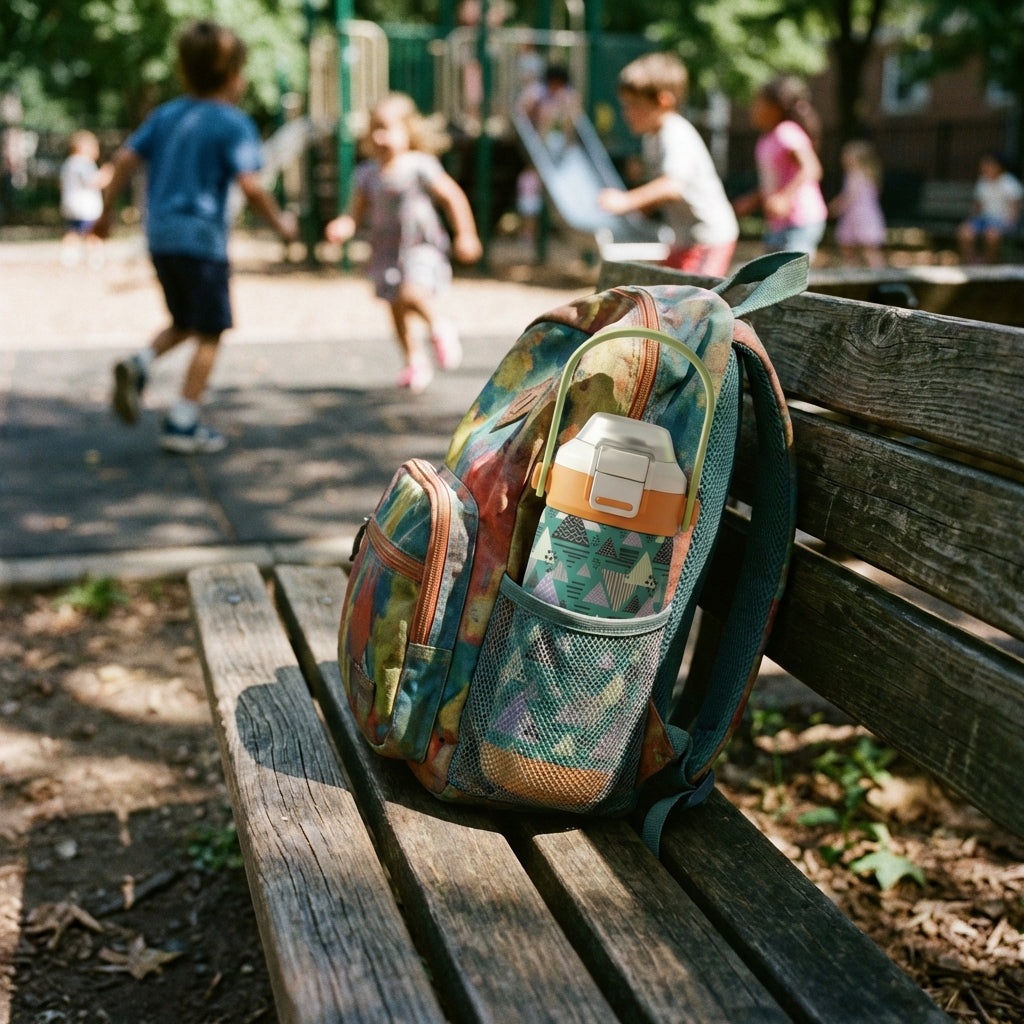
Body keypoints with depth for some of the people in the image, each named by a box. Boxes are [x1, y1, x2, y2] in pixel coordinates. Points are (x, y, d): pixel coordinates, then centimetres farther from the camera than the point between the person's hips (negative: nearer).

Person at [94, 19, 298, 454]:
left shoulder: (166, 114, 11)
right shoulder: (234, 123, -8)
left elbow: (125, 159, 8)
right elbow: (250, 186, -16)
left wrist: (107, 210, 17)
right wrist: (280, 223, -1)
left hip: (160, 238, 7)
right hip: (202, 239, -7)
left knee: (184, 324, 23)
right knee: (209, 333, 3)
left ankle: (138, 366, -2)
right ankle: (182, 425, 2)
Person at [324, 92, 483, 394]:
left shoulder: (420, 167, -10)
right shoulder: (367, 173, 2)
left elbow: (454, 198, -4)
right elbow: (359, 212, 7)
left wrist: (465, 236, -3)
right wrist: (345, 225, -15)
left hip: (421, 246, -5)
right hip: (386, 251, 5)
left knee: (412, 293, -28)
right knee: (397, 311, 11)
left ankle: (440, 328, 2)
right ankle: (415, 362, 30)